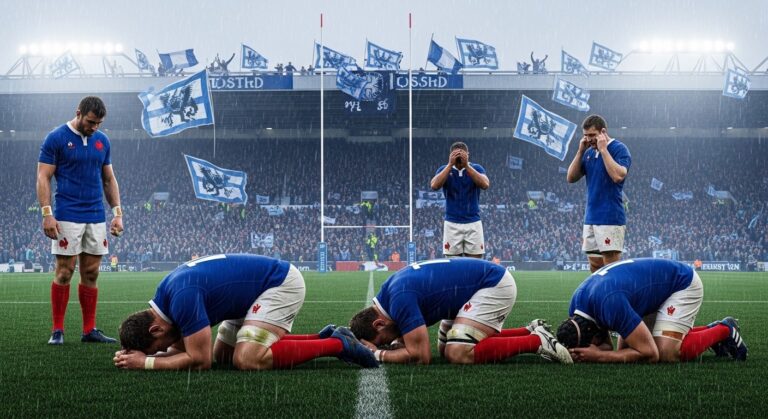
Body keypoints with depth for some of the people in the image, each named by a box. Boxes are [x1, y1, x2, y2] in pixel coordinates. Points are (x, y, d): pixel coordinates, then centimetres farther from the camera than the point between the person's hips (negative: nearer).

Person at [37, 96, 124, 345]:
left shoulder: (102, 141, 11)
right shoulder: (56, 138, -4)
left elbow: (109, 179, 17)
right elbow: (43, 177, -6)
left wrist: (117, 213, 10)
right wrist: (47, 213, -15)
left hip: (97, 218, 5)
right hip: (68, 218, -5)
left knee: (91, 273, 5)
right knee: (64, 272, -5)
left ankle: (89, 330, 10)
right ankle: (58, 330, 2)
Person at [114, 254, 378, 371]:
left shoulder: (182, 297, -28)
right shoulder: (165, 295, 1)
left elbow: (200, 359, -25)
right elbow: (184, 348, 10)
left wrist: (146, 362, -18)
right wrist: (134, 354, -6)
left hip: (281, 284, -10)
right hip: (261, 286, 10)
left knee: (247, 359, -23)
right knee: (223, 354, 9)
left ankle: (337, 345, -10)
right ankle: (323, 338, 11)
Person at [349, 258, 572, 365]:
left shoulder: (400, 299, -25)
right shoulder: (389, 291, 4)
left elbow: (421, 356, -24)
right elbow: (409, 336, 17)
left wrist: (378, 354, -13)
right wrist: (390, 347, -4)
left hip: (494, 286, -10)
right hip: (491, 280, 10)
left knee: (458, 353, -20)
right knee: (446, 347, 12)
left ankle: (537, 341, -10)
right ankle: (530, 331, 13)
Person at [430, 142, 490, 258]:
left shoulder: (476, 168, 1)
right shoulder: (445, 169, 2)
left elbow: (485, 184, -18)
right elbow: (434, 186, -16)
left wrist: (466, 165, -22)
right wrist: (450, 164, -17)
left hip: (473, 223, 0)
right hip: (452, 224, 0)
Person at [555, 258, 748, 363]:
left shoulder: (610, 303, -39)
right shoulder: (577, 305, -13)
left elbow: (650, 353, -33)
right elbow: (606, 348, -1)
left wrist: (598, 356, -34)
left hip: (682, 284, -9)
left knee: (665, 353, -24)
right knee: (627, 350, 1)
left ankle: (724, 331, 4)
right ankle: (710, 331, 16)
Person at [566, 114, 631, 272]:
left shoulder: (619, 149, -7)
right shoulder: (589, 152, 15)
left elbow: (618, 176, -23)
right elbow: (571, 178, 12)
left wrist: (603, 149, -16)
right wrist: (580, 151, 4)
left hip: (610, 219, -8)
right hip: (590, 218, 8)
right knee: (595, 268, 9)